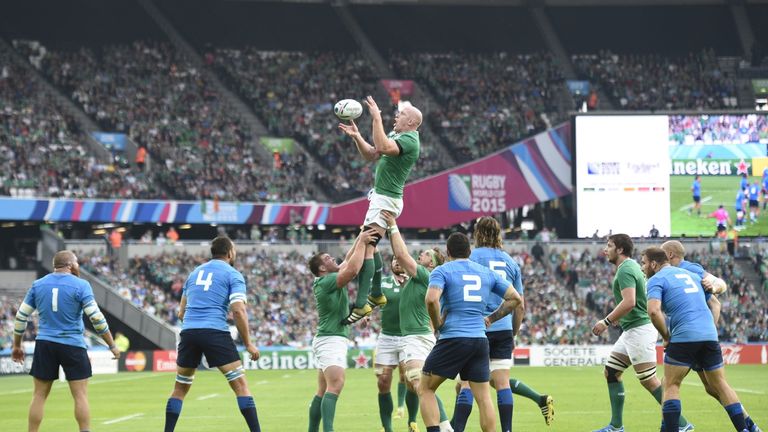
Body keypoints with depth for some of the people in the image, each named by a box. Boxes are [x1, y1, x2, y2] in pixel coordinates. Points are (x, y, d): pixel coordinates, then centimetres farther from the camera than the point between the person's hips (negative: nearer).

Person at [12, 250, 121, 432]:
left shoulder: (38, 285, 6)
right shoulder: (80, 285, -6)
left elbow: (21, 316, 8)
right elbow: (96, 318, -10)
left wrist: (17, 345, 20)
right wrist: (112, 345, -1)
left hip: (45, 344, 3)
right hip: (73, 346, -3)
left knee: (39, 396, 7)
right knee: (81, 396, 1)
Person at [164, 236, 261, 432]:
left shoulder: (195, 272, 22)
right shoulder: (233, 275, 5)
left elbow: (181, 312, 24)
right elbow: (238, 311, -7)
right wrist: (248, 344, -1)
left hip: (188, 332, 5)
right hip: (215, 332, -5)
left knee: (180, 388, 16)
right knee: (240, 384, -2)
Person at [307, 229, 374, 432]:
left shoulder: (326, 281, 14)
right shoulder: (326, 281, -12)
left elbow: (348, 262, 25)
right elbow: (353, 269, -23)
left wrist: (359, 240, 16)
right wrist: (362, 242, -13)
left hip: (329, 340, 10)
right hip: (331, 340, -10)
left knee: (323, 391, 10)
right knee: (335, 385, -23)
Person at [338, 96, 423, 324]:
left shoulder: (409, 140, -16)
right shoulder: (396, 135, 15)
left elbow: (383, 147, -34)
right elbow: (371, 155, 20)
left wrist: (377, 118, -30)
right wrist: (356, 136, 7)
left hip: (386, 200, -11)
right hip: (380, 196, 11)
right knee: (369, 245, 20)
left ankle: (361, 304, -19)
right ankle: (376, 294, 27)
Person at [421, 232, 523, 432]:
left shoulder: (442, 271, -1)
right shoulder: (487, 273, 14)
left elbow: (431, 299, -19)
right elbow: (515, 298, 16)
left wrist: (437, 324, -5)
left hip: (452, 339, -4)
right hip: (480, 339, 4)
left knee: (426, 389, 6)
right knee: (483, 397, 6)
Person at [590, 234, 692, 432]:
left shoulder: (625, 269, -15)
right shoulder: (631, 266, 16)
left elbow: (629, 302, -27)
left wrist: (606, 322, -20)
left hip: (639, 330, -11)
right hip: (631, 330, 11)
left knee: (649, 380, -10)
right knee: (611, 372, 11)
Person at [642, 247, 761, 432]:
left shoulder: (656, 280, 2)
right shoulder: (691, 275, 25)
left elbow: (653, 311, -14)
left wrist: (666, 337, -3)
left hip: (684, 337, -6)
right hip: (710, 335, 6)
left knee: (671, 385, 5)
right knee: (720, 384, 13)